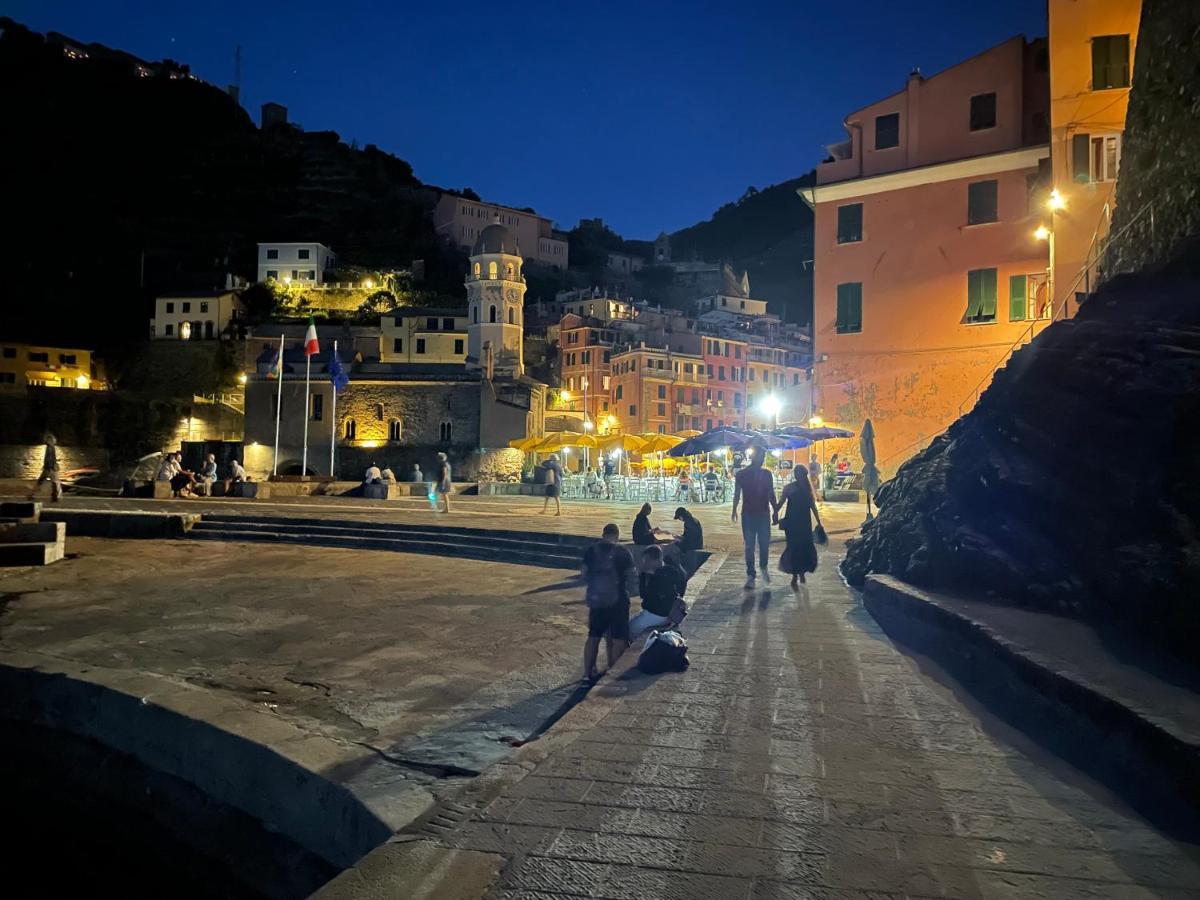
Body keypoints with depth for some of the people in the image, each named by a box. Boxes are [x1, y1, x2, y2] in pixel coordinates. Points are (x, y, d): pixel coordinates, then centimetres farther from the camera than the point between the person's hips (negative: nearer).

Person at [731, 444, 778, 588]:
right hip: (748, 514, -2)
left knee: (765, 544, 2)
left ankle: (763, 568, 29)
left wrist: (775, 511, 8)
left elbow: (771, 495, 11)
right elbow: (737, 494, 0)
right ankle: (750, 576, 4)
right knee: (749, 546, -1)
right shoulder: (742, 474, 0)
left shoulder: (766, 474, 6)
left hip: (764, 513, 2)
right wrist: (735, 510, -10)